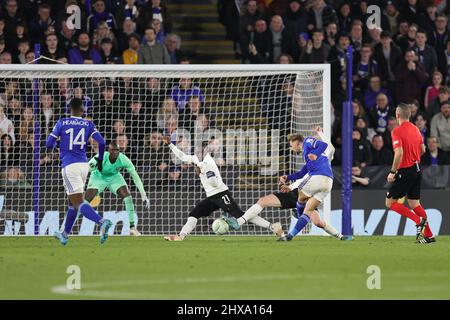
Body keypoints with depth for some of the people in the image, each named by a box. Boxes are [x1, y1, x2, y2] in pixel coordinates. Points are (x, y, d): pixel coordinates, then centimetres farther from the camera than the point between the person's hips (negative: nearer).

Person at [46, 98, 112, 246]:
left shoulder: (62, 123, 1)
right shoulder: (88, 124, 6)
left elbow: (49, 144, 1)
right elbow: (101, 142, -4)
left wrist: (54, 145, 25)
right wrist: (100, 160, 11)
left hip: (69, 166, -5)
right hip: (84, 165, 5)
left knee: (78, 202, -10)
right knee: (73, 201, 20)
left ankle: (102, 222, -34)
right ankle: (65, 235, 31)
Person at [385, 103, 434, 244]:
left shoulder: (397, 131, -15)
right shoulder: (415, 129, 8)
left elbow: (399, 153, -24)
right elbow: (422, 149, 16)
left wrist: (392, 172, -18)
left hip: (405, 171, -8)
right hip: (416, 169, 8)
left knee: (390, 203, 0)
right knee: (414, 203, 15)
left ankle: (419, 220, -13)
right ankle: (428, 235, 11)